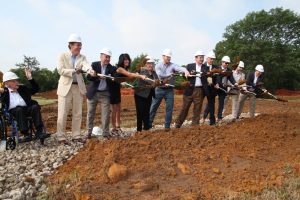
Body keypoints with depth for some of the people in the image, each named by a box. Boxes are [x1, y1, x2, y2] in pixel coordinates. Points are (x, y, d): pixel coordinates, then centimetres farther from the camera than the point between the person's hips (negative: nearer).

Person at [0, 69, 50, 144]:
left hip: (26, 109, 3)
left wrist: (30, 78, 8)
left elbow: (36, 89, 19)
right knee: (19, 109, -36)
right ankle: (26, 134, -38)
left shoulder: (23, 88, 22)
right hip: (13, 111, -3)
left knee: (35, 107, -28)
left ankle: (39, 131, -34)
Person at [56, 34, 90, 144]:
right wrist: (74, 71, -24)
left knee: (78, 113, 9)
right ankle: (60, 136, 9)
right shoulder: (63, 56, -1)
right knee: (63, 113, -2)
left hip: (78, 87, 4)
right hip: (65, 87, -3)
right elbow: (60, 70, -12)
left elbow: (86, 65, -16)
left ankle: (76, 135, 20)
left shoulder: (82, 57, 6)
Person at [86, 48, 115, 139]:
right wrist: (91, 74, -29)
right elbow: (88, 77, -7)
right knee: (90, 114, 8)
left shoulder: (112, 68, -1)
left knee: (105, 115, 0)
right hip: (93, 93, 0)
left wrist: (105, 78, -26)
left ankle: (105, 133, 12)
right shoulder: (94, 65, -1)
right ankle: (89, 132, 21)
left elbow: (113, 80, -9)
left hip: (105, 94, 0)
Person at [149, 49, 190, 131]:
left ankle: (167, 126, 13)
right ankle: (149, 124, 16)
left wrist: (185, 70, -39)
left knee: (169, 108, 2)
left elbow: (179, 68, -19)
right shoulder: (158, 66, 1)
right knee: (153, 107, 4)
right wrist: (170, 74, -10)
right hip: (159, 89, -1)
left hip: (169, 89, 1)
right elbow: (160, 75, -16)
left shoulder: (172, 65, 2)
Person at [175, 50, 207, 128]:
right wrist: (191, 74, -14)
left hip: (200, 90, 1)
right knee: (185, 107, 3)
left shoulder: (205, 67, 9)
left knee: (197, 109, 3)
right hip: (190, 89, -1)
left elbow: (206, 78, 0)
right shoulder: (189, 66, 9)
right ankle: (178, 124, 12)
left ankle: (195, 125, 12)